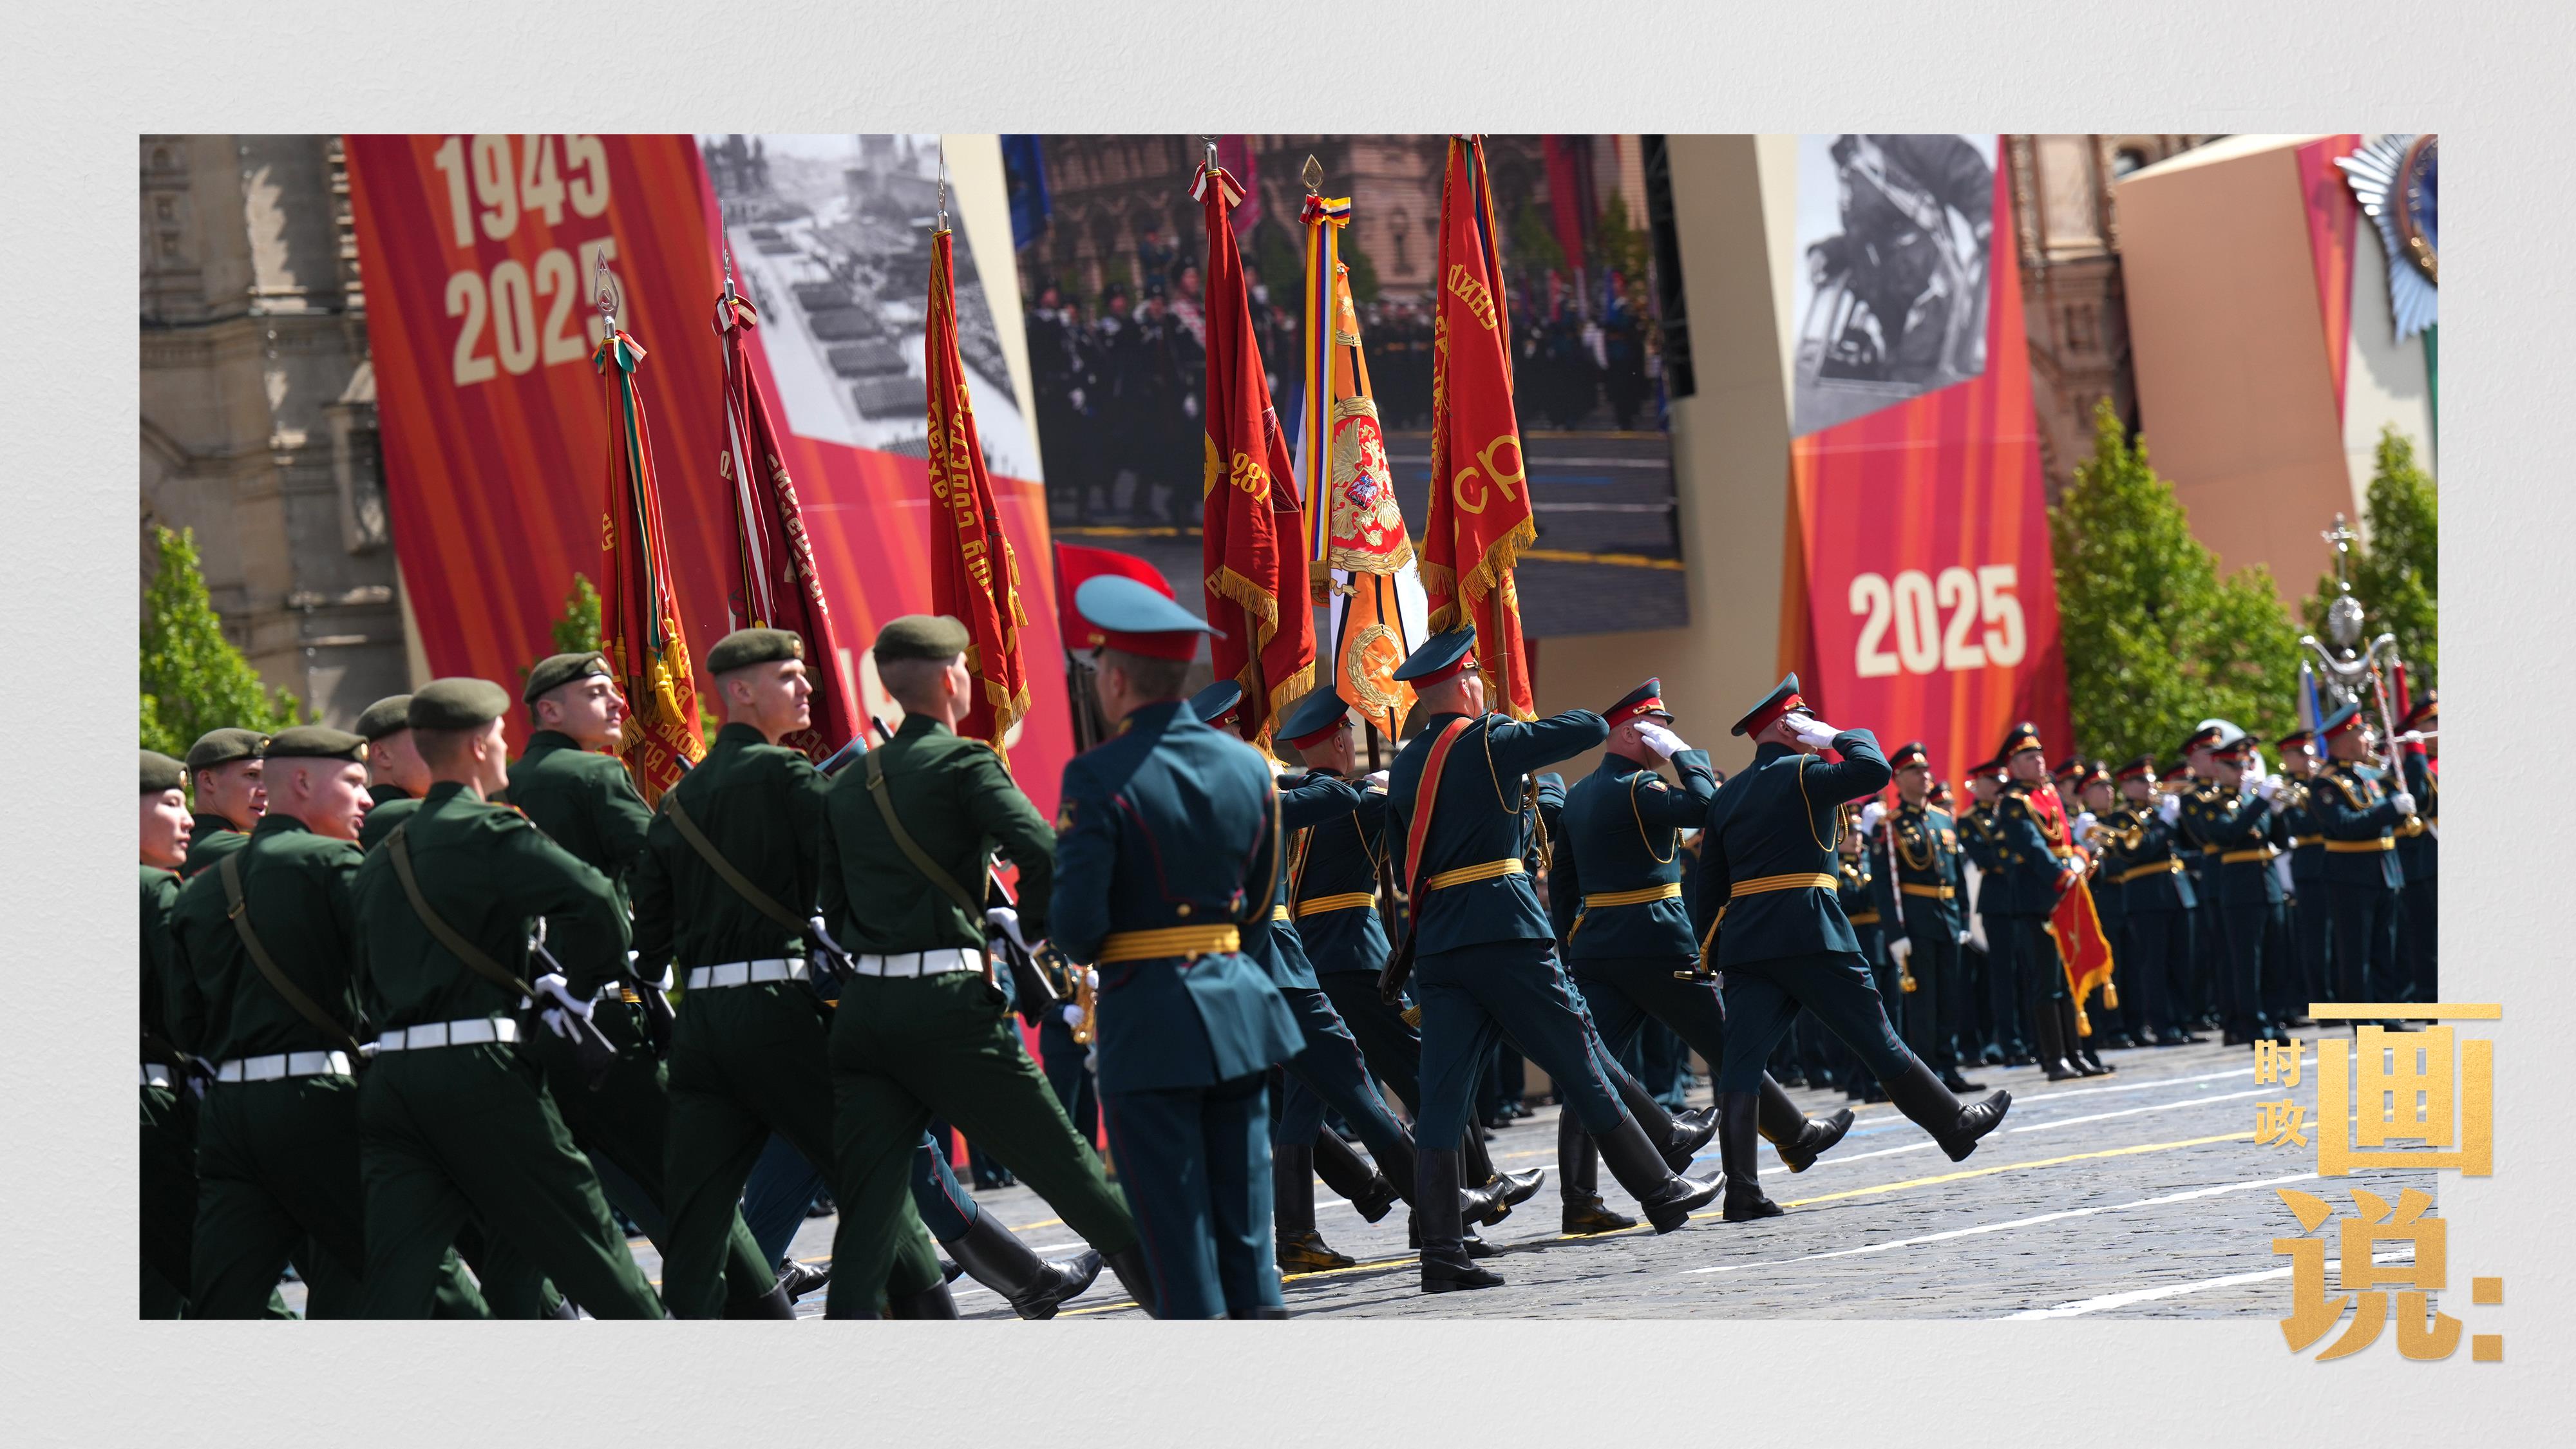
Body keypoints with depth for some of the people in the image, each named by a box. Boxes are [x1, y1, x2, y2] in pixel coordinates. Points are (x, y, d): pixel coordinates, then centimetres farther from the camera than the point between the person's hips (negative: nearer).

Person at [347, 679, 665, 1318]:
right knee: (586, 1242, 6)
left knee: (395, 1287, -1)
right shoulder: (490, 833, -7)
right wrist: (574, 991, -4)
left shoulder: (380, 861, 16)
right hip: (478, 1073, -6)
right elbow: (597, 903, -20)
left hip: (391, 1075, 6)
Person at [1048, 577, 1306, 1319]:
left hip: (1148, 1018, -5)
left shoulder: (1099, 777, -14)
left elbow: (1076, 923, -17)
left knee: (1174, 1230, 1)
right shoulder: (1247, 765, 6)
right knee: (1246, 1223, 11)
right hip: (1239, 1002, 6)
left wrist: (1084, 952, 5)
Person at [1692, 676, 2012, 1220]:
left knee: (1741, 1061, -3)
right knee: (1876, 1038, 6)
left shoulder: (1726, 796, 17)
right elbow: (1874, 769, -17)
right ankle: (1957, 1125, 21)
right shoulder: (1802, 774, -4)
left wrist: (1711, 952, 19)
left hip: (1743, 942, 5)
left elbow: (1711, 885, 17)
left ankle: (1741, 1191, -12)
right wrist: (1840, 737, 0)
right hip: (1808, 934, -5)